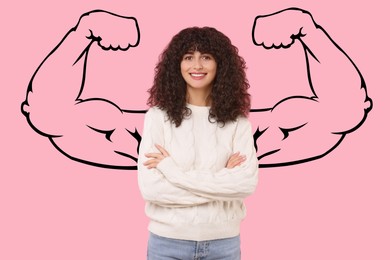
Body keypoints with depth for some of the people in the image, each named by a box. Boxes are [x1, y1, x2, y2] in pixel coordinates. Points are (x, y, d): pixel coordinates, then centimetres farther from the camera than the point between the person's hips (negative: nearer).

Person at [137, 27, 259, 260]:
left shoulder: (237, 120, -4)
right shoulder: (158, 116, -7)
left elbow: (247, 183, -14)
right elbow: (150, 188, -14)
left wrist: (173, 170, -16)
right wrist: (222, 180, -15)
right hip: (168, 241, -1)